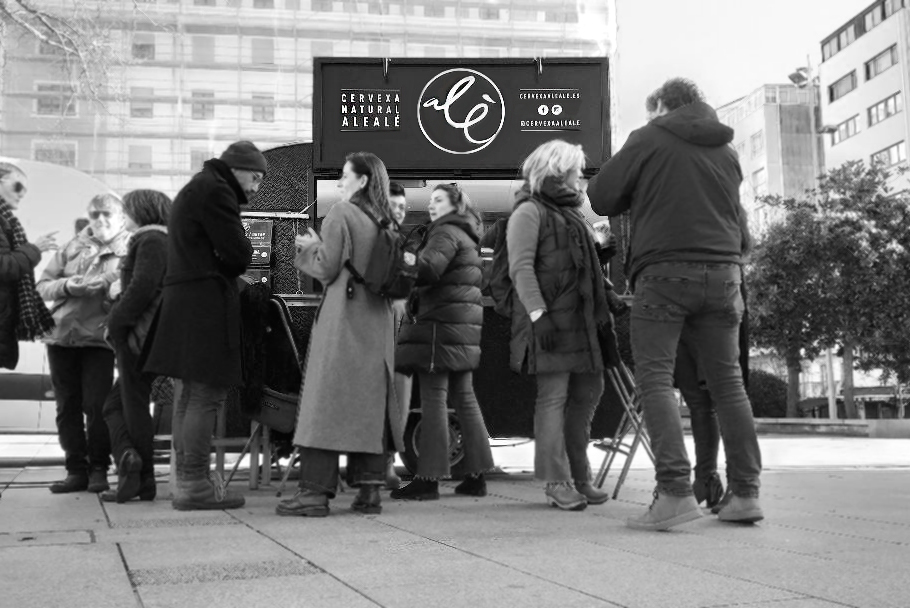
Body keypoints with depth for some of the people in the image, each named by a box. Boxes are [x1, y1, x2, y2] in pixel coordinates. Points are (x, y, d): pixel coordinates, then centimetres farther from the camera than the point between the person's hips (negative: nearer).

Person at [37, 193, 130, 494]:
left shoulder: (130, 250, 3)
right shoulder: (73, 247, 13)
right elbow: (43, 285, 10)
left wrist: (104, 286, -22)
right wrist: (67, 286, -8)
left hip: (99, 337, -4)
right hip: (61, 336, 4)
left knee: (97, 406, -6)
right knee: (67, 407, 7)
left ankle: (98, 470, 8)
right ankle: (76, 470, 15)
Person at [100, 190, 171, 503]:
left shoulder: (150, 240, -9)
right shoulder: (167, 241, 20)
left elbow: (143, 287, -21)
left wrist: (116, 321, -14)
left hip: (139, 335, -9)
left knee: (134, 405, -3)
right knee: (114, 403, 13)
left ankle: (140, 478, -2)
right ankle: (131, 462, 2)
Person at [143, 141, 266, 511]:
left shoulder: (194, 189, 26)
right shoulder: (215, 190, -8)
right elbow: (238, 253, -14)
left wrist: (227, 265, 7)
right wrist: (235, 264, 7)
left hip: (181, 300, 11)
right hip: (206, 303, -11)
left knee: (188, 396, 11)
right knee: (207, 395, -9)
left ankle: (187, 479, 17)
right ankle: (195, 485, -8)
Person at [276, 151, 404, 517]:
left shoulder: (340, 214, -7)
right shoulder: (386, 222, 12)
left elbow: (326, 268, -11)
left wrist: (309, 247, 9)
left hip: (342, 319, -6)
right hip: (378, 322, 6)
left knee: (327, 400, -5)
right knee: (371, 403, 7)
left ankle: (316, 490, -6)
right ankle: (369, 490, 7)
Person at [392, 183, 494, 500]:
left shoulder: (446, 232, -6)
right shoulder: (467, 237, 24)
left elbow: (428, 268, -25)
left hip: (442, 323, -10)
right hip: (465, 324, 10)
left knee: (433, 399, -9)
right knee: (464, 398, 11)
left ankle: (428, 478, -9)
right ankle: (476, 475, 14)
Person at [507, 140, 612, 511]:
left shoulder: (569, 212, 24)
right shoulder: (530, 210, -4)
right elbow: (521, 267, -14)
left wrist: (602, 310, 17)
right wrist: (538, 313, -23)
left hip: (581, 319, 9)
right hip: (551, 320, -9)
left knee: (588, 393, 10)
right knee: (553, 397, -7)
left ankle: (579, 476, 21)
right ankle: (557, 482, -1)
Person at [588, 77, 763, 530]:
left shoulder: (649, 140, 1)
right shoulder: (727, 151, 16)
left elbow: (600, 198, 2)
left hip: (665, 271, -5)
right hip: (723, 270, 5)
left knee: (655, 377, -3)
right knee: (728, 381, 10)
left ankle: (675, 490, -14)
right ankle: (745, 492, 12)